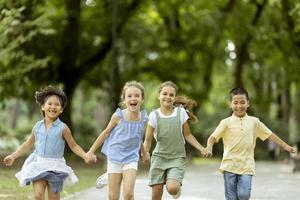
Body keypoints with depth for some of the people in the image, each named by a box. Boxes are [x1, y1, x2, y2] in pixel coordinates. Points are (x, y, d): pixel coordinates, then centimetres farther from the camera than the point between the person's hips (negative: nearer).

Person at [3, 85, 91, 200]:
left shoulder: (63, 128, -4)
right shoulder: (37, 127, 5)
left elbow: (73, 146, 1)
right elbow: (28, 144, 18)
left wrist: (86, 156, -13)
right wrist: (13, 156, 17)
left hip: (55, 168, -2)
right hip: (38, 165, 2)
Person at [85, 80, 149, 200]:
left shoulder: (143, 118, -3)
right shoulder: (118, 116, -10)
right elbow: (106, 133, 3)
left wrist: (144, 152, 27)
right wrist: (91, 151, 7)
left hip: (131, 159, 1)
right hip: (114, 158, -1)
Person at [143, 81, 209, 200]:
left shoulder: (181, 112, -2)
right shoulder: (154, 115, -2)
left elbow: (187, 135, 6)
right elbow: (148, 140, 0)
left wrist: (201, 149, -5)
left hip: (177, 158, -1)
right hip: (159, 157, 1)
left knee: (172, 188, -23)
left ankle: (177, 187, 12)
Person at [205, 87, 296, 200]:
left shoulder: (254, 122, 7)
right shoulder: (226, 122, 0)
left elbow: (269, 134, 14)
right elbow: (213, 137, -7)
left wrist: (285, 146, 14)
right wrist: (209, 148, -27)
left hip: (246, 166, 1)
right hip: (230, 166, -1)